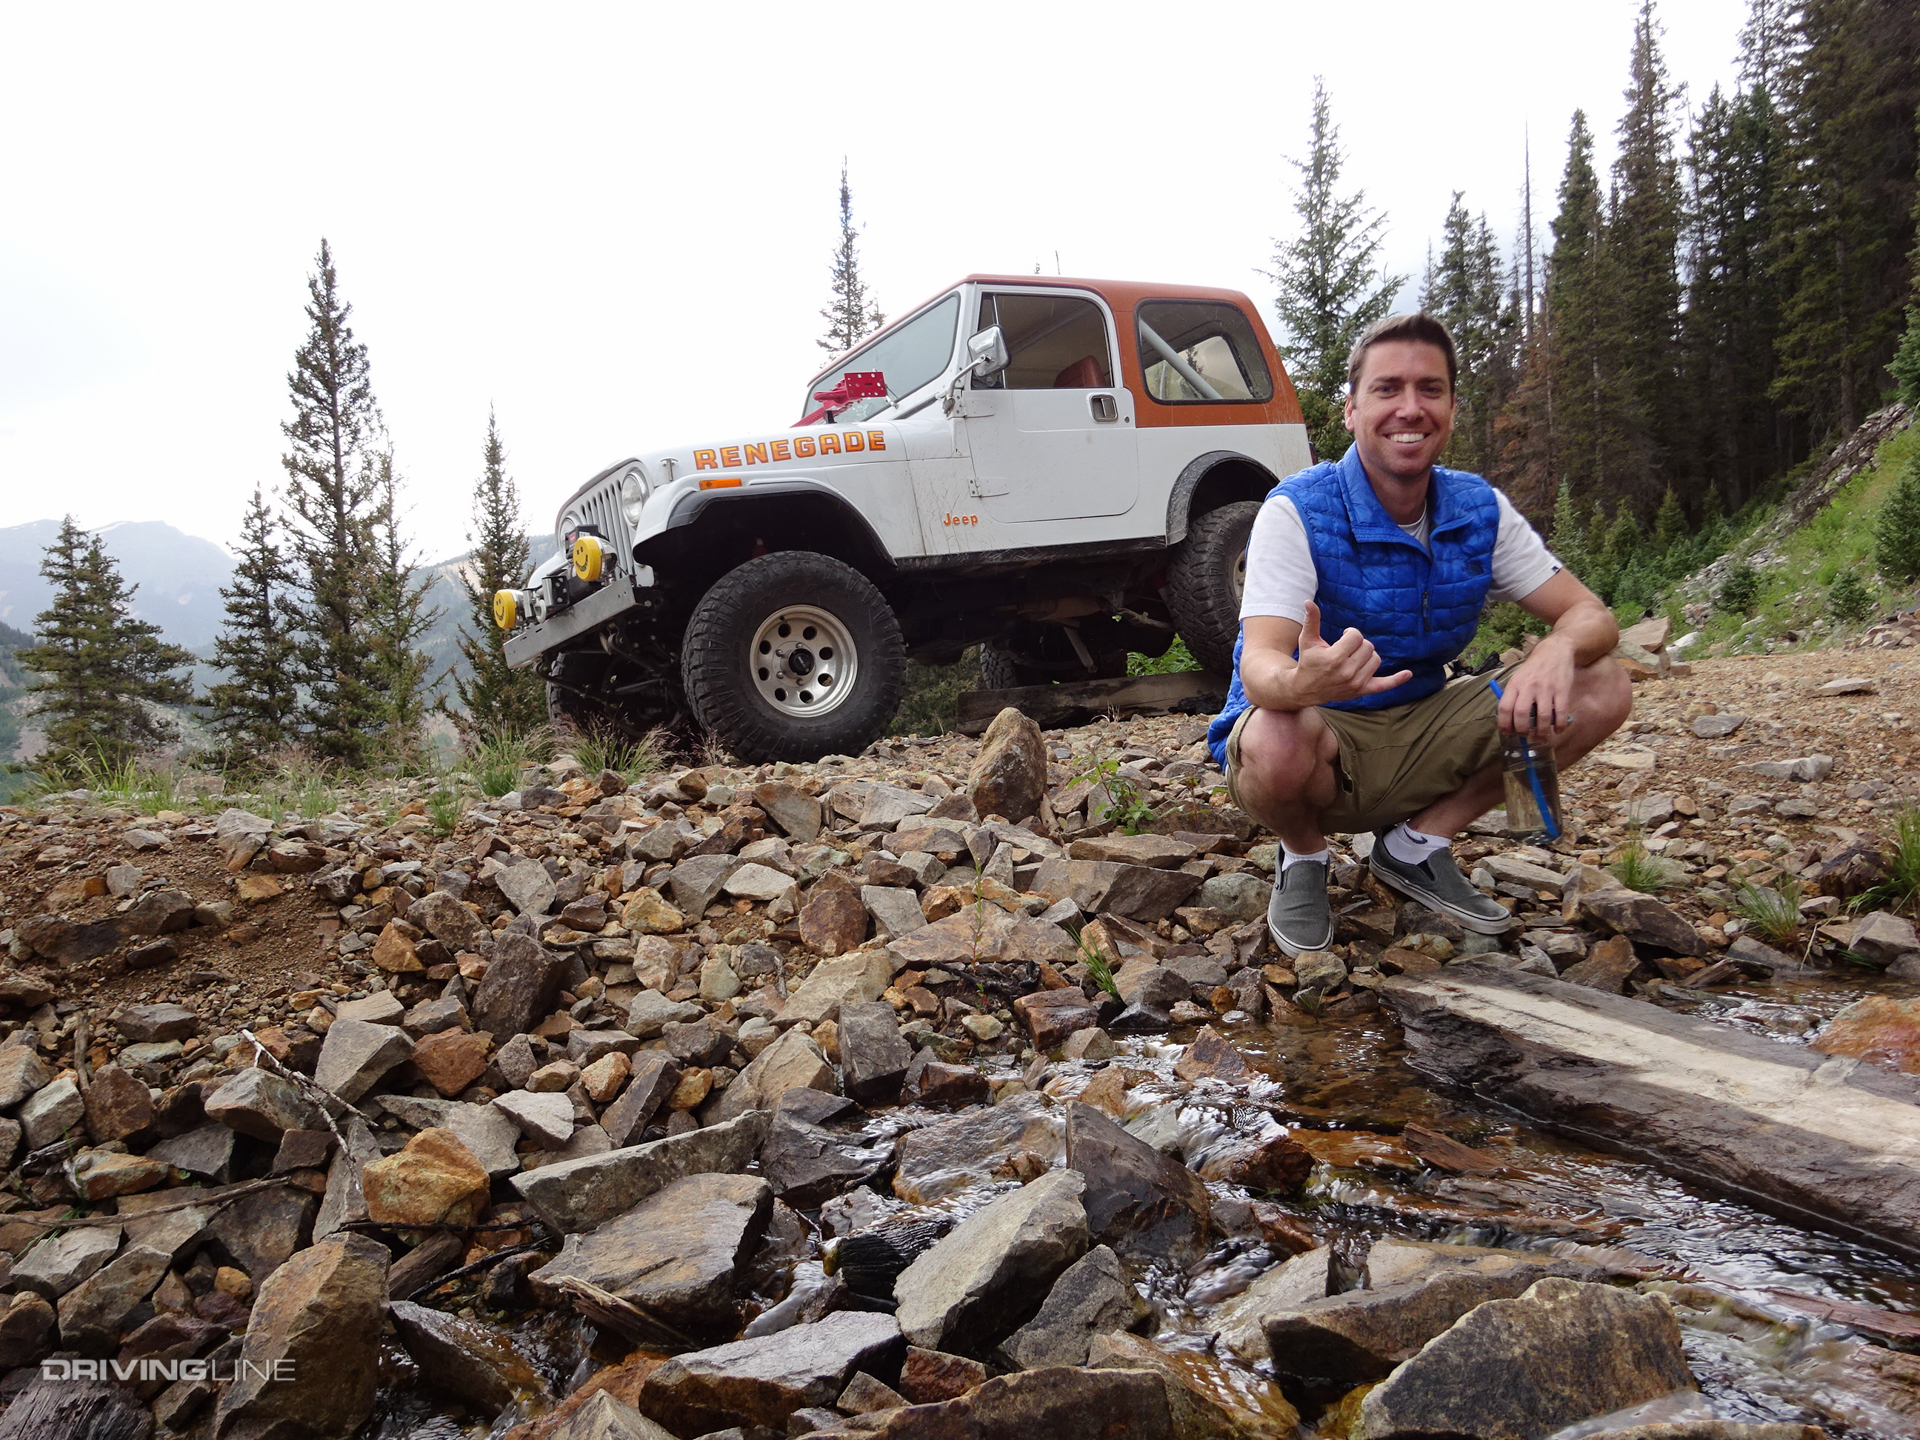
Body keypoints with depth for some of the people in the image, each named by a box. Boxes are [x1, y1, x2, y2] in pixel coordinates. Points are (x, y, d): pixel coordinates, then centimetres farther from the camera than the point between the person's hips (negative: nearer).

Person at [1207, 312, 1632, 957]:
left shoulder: (1480, 509, -2)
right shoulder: (1298, 511, -19)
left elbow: (1590, 615, -3)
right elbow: (1260, 663, -30)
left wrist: (1558, 649, -30)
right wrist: (1301, 682, -56)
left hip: (1422, 736, 5)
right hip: (1320, 741, -5)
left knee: (1602, 691, -9)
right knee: (1279, 742, -41)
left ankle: (1417, 842, 2)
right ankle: (1303, 857, -3)